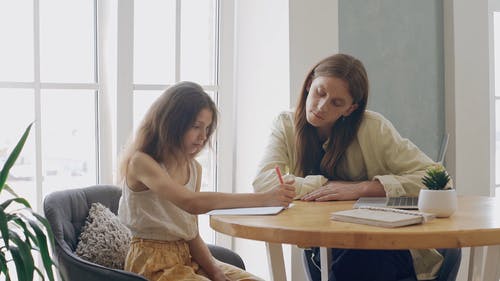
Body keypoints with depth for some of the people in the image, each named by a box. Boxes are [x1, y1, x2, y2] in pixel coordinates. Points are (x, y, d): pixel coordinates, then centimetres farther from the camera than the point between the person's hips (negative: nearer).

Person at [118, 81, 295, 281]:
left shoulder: (194, 168, 9)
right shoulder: (141, 162, -16)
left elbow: (192, 235, 9)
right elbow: (192, 203, -32)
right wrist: (263, 199, -36)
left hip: (188, 257, 7)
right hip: (154, 264, -7)